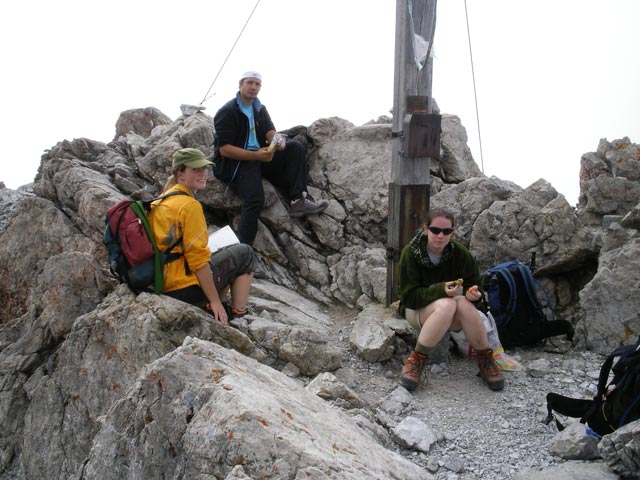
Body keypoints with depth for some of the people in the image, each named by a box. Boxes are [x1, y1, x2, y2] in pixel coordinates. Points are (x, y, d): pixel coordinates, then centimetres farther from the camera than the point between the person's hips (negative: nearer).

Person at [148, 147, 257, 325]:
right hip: (185, 287, -9)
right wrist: (215, 300, -14)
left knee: (224, 255, 27)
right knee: (245, 254, 6)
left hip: (163, 284, 9)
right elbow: (197, 257, -20)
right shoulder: (190, 205, -16)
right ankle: (239, 314, 5)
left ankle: (207, 308, 13)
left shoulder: (160, 202, 12)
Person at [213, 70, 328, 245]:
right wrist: (256, 155, -27)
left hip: (259, 157, 7)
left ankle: (298, 200, -17)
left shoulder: (260, 109, 15)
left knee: (295, 148, -9)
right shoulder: (227, 112, -9)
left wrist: (278, 140, -24)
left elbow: (270, 132, 2)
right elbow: (224, 149, -17)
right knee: (255, 199, -32)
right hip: (234, 162, -7)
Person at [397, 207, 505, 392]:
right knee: (446, 305, -36)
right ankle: (417, 360, -27)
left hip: (453, 319, 3)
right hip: (417, 310, -2)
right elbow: (408, 297, -18)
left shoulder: (460, 253, -8)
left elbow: (473, 286, 0)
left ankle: (485, 360, -16)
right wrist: (441, 290, -32)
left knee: (464, 304, -33)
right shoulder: (410, 253, -15)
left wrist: (473, 294, -25)